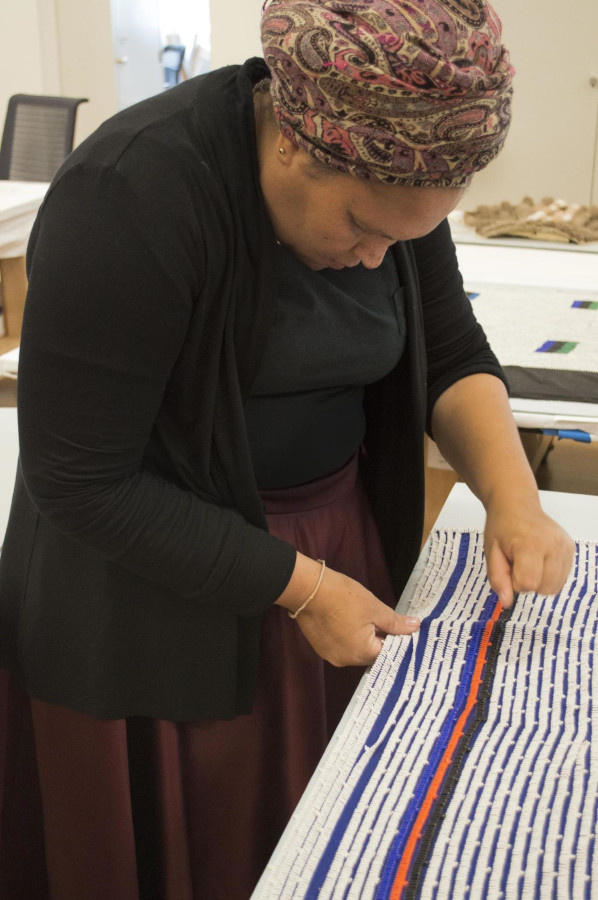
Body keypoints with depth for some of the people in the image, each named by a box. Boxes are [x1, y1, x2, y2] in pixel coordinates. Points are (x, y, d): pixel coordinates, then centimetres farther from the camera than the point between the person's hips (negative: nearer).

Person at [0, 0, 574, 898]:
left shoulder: (389, 175, -7)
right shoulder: (131, 201, -27)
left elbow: (452, 352, 3)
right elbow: (81, 482, -24)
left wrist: (513, 496, -15)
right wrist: (300, 588, -22)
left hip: (342, 534, 5)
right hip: (158, 578, -5)